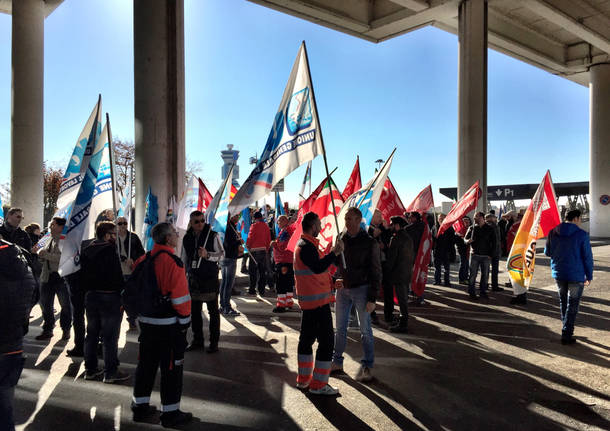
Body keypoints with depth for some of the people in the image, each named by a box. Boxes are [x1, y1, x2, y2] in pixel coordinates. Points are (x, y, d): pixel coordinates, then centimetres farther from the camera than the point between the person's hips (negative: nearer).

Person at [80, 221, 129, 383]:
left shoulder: (86, 250, 8)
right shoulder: (110, 250, -17)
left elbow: (83, 275, 13)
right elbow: (117, 276, -20)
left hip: (91, 296, 8)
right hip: (110, 297, -8)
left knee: (91, 334, 16)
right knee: (110, 336, 0)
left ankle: (90, 369, 25)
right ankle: (111, 372, 6)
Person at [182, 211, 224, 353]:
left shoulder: (213, 236, -7)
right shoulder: (187, 238, 7)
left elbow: (221, 253, -10)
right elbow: (184, 259, 17)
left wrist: (207, 255, -26)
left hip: (210, 278, -4)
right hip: (193, 279, 5)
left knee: (213, 311, 3)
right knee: (194, 311, 12)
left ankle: (214, 342, 13)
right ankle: (197, 340, 26)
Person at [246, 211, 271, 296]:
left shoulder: (254, 225, -8)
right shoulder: (266, 226, 7)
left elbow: (250, 237, -9)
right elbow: (269, 239, 10)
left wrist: (247, 245, 8)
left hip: (255, 250, -5)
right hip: (264, 250, 5)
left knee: (253, 271, 3)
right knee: (263, 271, 9)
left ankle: (252, 290, 4)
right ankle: (262, 290, 12)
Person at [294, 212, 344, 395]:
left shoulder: (303, 244, 16)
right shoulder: (307, 246, -17)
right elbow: (318, 268, -31)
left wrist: (331, 282, 20)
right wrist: (335, 252, -27)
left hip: (308, 300, 11)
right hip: (317, 300, -11)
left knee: (307, 338, 16)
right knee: (326, 340, -5)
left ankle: (304, 379, 27)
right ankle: (318, 385, 1)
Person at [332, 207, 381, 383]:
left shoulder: (369, 243, -10)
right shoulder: (340, 238, 2)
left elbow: (376, 271, -8)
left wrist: (372, 298, -12)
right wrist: (336, 280, -2)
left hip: (361, 289, -4)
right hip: (342, 289, 4)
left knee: (365, 330, 4)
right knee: (340, 328, 13)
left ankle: (367, 366, 17)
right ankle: (337, 362, 26)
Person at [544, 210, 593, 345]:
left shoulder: (553, 233, -1)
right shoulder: (582, 235, -12)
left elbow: (547, 252, 9)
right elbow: (587, 257, -8)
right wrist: (589, 276, 2)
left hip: (558, 274, 4)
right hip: (576, 275, -4)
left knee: (563, 301, 20)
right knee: (572, 305, 3)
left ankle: (567, 328, 32)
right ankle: (566, 335, 2)